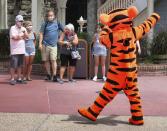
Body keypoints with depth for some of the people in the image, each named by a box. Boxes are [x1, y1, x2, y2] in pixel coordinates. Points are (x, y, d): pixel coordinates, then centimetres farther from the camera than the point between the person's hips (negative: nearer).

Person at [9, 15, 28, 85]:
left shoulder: (23, 29, 15)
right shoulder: (13, 28, -4)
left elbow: (27, 36, 3)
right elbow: (14, 37, -17)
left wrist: (20, 35, -15)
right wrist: (22, 36, -3)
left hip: (22, 50, 6)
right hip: (14, 50, -6)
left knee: (20, 65, 10)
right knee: (13, 65, -4)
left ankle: (19, 78, 17)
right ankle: (12, 79, 2)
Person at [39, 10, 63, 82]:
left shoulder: (57, 23, 5)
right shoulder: (45, 24, 4)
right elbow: (41, 34, 3)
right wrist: (40, 43, -4)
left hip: (54, 45, -1)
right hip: (45, 45, 1)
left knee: (53, 60, -10)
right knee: (46, 60, 6)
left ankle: (54, 76, -8)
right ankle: (48, 75, 17)